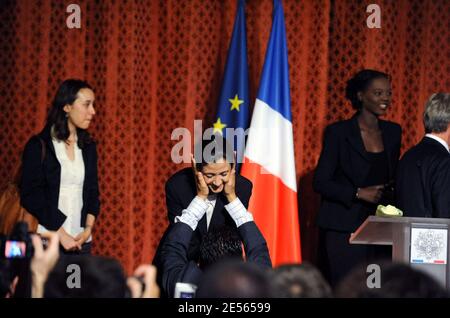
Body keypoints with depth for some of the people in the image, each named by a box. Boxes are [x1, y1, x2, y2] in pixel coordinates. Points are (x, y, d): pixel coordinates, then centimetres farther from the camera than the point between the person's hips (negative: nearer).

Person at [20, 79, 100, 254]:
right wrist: (60, 233, -13)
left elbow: (93, 192, 13)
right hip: (48, 241, -4)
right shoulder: (38, 146, -3)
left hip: (81, 241, 4)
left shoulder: (88, 147, 12)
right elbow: (30, 195, -8)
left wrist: (88, 229, -4)